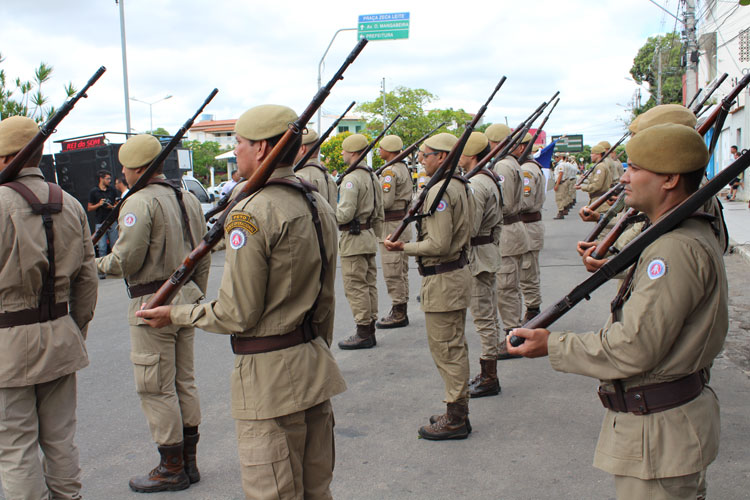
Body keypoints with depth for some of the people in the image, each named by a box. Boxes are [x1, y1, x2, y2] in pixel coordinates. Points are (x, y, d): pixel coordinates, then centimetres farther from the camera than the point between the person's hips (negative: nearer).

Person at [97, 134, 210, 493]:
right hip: (186, 296, 9)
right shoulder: (188, 198, 11)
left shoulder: (139, 202, -15)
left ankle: (172, 470, 10)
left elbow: (126, 260, -18)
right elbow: (202, 256, 14)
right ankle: (188, 462, 24)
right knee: (184, 383, 15)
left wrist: (98, 264, 2)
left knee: (156, 389, 1)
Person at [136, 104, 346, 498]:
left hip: (270, 377, -8)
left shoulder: (251, 213, -18)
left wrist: (174, 314, -2)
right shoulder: (318, 205, 7)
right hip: (314, 368, 9)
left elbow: (237, 315, -17)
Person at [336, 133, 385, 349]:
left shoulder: (351, 179, -17)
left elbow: (345, 214, -24)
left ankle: (363, 333, -1)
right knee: (369, 284, 12)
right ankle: (370, 330, 18)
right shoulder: (373, 176, 13)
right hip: (369, 235, 10)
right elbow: (379, 212, 17)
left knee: (355, 286, -4)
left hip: (353, 239, -10)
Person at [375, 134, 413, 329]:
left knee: (392, 272, -5)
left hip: (391, 226, -10)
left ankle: (398, 314, -1)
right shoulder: (404, 168, 15)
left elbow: (385, 201, -22)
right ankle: (401, 311, 21)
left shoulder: (390, 172, -16)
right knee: (401, 271, 14)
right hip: (403, 223, 10)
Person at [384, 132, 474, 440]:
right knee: (455, 347, 17)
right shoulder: (461, 187, 12)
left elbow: (438, 245, -25)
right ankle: (459, 412, 27)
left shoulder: (440, 191, -20)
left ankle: (455, 421, 8)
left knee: (446, 350, -1)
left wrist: (403, 247, -14)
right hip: (459, 272, 10)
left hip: (442, 279, -10)